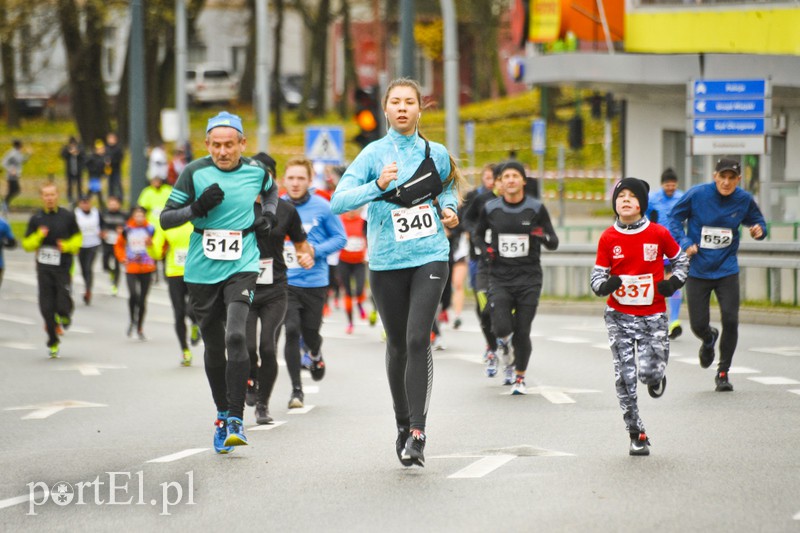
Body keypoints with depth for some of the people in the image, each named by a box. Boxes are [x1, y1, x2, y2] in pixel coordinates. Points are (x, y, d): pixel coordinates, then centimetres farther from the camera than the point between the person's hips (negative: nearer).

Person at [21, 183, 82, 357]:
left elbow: (77, 238, 12)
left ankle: (64, 318, 26)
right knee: (47, 308, -1)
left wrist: (67, 246, -8)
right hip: (44, 269, 1)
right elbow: (27, 244, 7)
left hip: (63, 268, -1)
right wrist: (38, 236, -12)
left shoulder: (67, 216, 3)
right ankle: (53, 342, 14)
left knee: (63, 305, -12)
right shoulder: (36, 218, 5)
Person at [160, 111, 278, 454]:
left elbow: (271, 191, 26)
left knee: (235, 336, -21)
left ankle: (235, 421, -19)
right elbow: (165, 219, -4)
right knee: (214, 347, 11)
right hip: (202, 271, 1)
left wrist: (267, 216, 8)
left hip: (242, 267, -1)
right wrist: (198, 208, -19)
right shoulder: (195, 173, -5)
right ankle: (222, 414, 31)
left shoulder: (256, 171, 1)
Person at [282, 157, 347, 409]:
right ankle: (296, 389, 2)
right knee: (291, 331, -9)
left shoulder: (322, 207, -5)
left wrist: (315, 250, -13)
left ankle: (316, 355, 46)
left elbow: (340, 238, 1)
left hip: (315, 281, -1)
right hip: (285, 281, 1)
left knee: (310, 332, 8)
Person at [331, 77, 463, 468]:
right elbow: (339, 201, -12)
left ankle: (417, 434, -17)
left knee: (418, 339, -15)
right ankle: (402, 425, 27)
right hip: (387, 261, 0)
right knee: (397, 345, 9)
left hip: (429, 257, 0)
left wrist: (449, 209, 6)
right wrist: (377, 186, -26)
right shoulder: (373, 154, -2)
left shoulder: (436, 154, 6)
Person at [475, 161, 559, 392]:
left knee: (522, 332, -1)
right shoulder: (490, 208, 2)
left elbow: (553, 243, 2)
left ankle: (519, 377, 18)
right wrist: (485, 249, -1)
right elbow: (478, 233, 20)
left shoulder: (536, 208, -2)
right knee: (502, 328, -14)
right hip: (500, 278, 1)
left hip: (529, 278, -1)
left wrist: (543, 236, -20)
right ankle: (504, 343, 23)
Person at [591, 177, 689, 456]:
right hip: (619, 316, 1)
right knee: (625, 377, -3)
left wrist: (674, 282, -6)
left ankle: (657, 378, 28)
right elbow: (597, 276, 2)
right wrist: (605, 285, -21)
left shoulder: (658, 234, -4)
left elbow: (680, 259, 13)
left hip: (652, 315, -1)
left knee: (649, 372, -12)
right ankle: (637, 435, 9)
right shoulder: (608, 238, -2)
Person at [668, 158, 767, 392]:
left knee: (730, 320, -10)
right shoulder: (696, 195, -11)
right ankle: (709, 339, 40)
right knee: (698, 325, -1)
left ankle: (723, 373, 9)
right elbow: (675, 219, 0)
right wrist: (685, 243, -14)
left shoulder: (744, 200, -4)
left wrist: (759, 230, -13)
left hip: (727, 269, 1)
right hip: (697, 270, -1)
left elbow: (758, 221, 11)